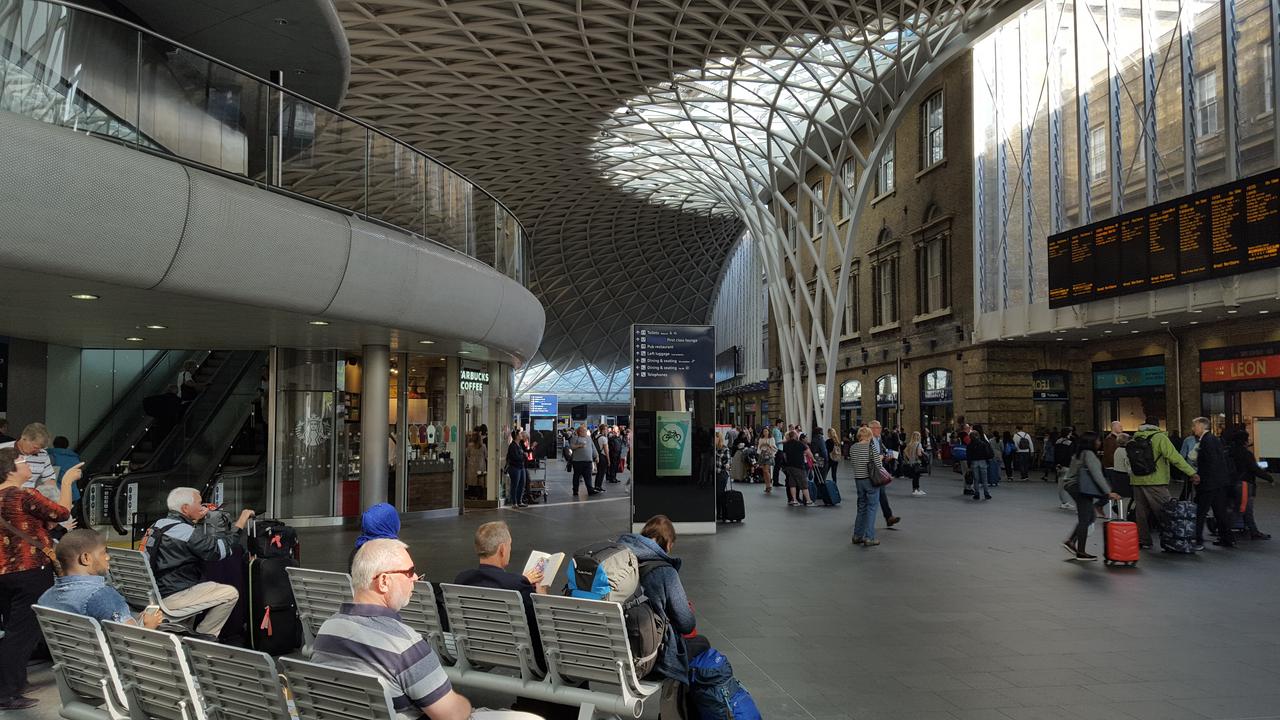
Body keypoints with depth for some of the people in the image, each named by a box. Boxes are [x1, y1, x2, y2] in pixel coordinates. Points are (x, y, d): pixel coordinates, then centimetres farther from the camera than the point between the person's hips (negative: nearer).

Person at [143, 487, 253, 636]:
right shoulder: (185, 532, -19)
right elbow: (222, 550, -18)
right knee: (231, 593, -9)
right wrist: (241, 522, -11)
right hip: (170, 599, -10)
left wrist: (196, 520, 24)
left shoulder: (159, 524, 9)